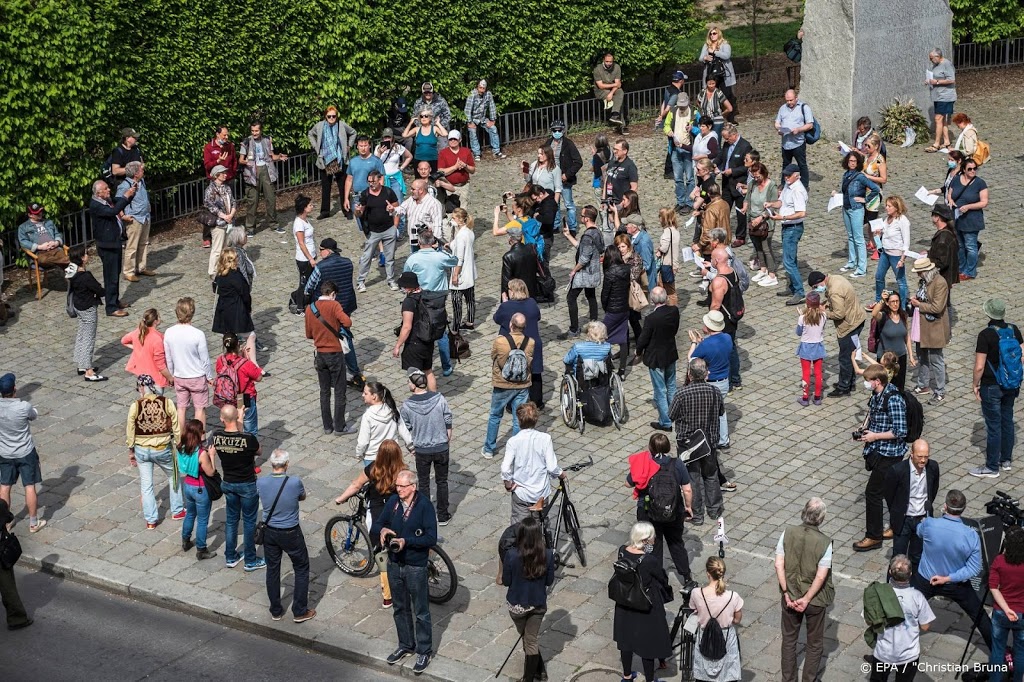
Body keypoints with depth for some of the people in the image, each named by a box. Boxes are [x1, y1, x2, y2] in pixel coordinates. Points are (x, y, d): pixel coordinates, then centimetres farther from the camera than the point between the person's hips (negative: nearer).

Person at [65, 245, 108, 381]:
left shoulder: (72, 273, -2)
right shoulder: (86, 276, -29)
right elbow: (100, 291, -24)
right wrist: (100, 292, 0)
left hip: (78, 307, 9)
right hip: (88, 309, -9)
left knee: (81, 336, 20)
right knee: (89, 339, -1)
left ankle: (82, 365, 31)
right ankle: (89, 372, 5)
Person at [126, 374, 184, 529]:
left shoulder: (135, 406, -13)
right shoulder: (166, 402, -12)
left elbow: (130, 431, -5)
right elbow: (176, 427, -6)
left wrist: (131, 452, 8)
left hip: (142, 450, 0)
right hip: (163, 449, 0)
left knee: (146, 485, 13)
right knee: (173, 477, 25)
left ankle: (151, 520, 18)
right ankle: (177, 511, 32)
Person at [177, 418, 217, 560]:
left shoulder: (181, 449, -9)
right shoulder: (201, 453, -29)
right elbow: (210, 472, -20)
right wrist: (211, 455, -12)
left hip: (187, 486, 7)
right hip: (201, 490, -7)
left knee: (190, 514, 28)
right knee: (202, 520, 10)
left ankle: (186, 542, 44)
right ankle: (201, 551, 20)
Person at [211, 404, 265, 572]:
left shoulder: (217, 436, -14)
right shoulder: (248, 439, -26)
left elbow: (211, 453, 1)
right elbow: (259, 452, -6)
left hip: (228, 484, 4)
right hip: (247, 485, -4)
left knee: (230, 520, 19)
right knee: (249, 522, 10)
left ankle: (230, 557, 30)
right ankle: (250, 561, 20)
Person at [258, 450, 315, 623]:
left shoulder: (260, 483, -14)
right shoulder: (295, 482, -23)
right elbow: (302, 497, -1)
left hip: (269, 532, 3)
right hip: (291, 534, -3)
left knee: (272, 570, 18)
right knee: (301, 569, 15)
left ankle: (276, 611, 29)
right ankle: (300, 612, 18)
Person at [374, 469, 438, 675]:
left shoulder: (424, 505, -17)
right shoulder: (393, 501, -3)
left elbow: (431, 538, -20)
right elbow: (375, 527, 3)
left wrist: (406, 541, -28)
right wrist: (382, 530, -20)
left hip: (415, 567, -5)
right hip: (394, 565, 5)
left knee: (421, 612, 7)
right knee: (400, 608, 20)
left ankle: (424, 652, 21)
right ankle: (405, 645, 37)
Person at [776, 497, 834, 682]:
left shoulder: (788, 533, -14)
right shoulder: (825, 542, -22)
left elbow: (779, 565, -12)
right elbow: (820, 577, -21)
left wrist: (787, 594, -7)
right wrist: (806, 599, -12)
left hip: (790, 597, 3)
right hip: (815, 600, -3)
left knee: (789, 639, 22)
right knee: (814, 644, 19)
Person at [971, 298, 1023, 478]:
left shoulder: (986, 335, -20)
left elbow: (979, 367, -20)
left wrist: (975, 384, -4)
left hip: (991, 387, -6)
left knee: (993, 426, 2)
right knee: (1007, 421, 19)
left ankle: (992, 467, 12)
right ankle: (1006, 460, 32)